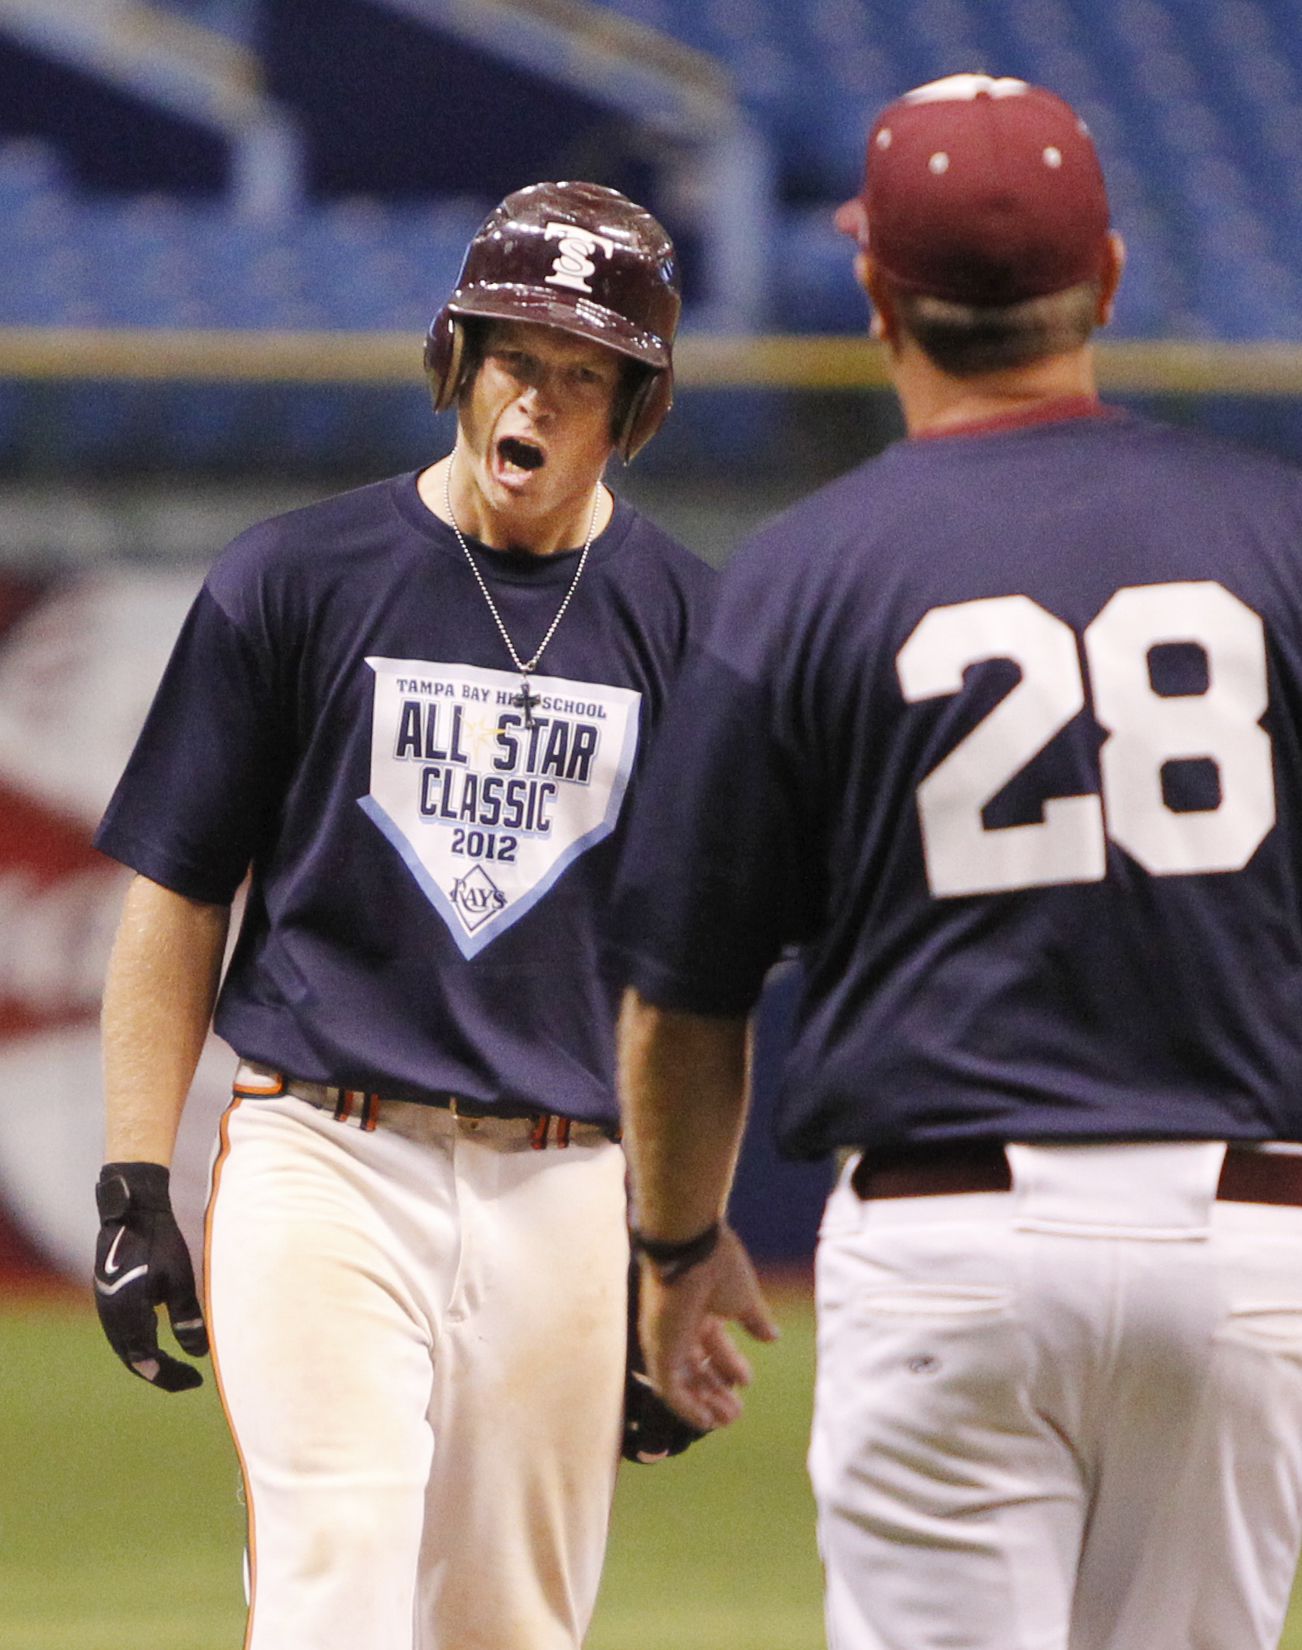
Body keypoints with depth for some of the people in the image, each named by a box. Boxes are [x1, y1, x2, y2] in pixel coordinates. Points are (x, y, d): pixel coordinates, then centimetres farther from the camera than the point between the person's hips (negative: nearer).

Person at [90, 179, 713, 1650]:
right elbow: (175, 898, 4)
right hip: (325, 1164, -2)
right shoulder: (293, 580, 2)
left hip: (567, 1189, 2)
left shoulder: (682, 623, 6)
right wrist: (134, 1185, -2)